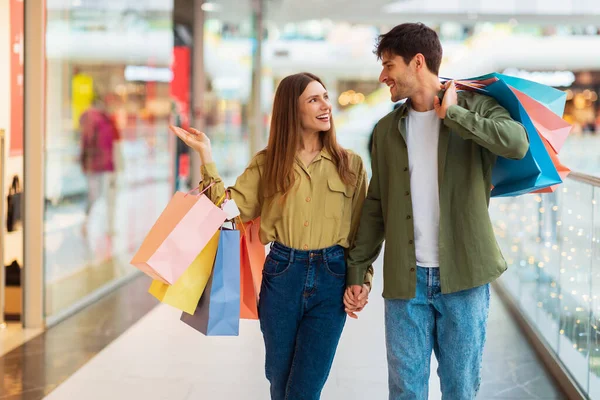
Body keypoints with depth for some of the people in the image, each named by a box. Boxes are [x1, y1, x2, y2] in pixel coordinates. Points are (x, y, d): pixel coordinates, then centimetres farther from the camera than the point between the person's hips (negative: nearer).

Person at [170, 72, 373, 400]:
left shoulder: (349, 164, 3)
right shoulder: (267, 163, 6)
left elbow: (362, 231, 6)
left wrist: (363, 280, -4)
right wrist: (206, 155, -6)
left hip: (331, 280, -1)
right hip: (281, 277, 2)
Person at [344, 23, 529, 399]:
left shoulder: (477, 108, -1)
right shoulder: (387, 129, 10)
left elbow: (517, 143, -22)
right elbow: (376, 206, 12)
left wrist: (453, 114, -14)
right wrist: (357, 272, 7)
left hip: (463, 275, -2)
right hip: (405, 280, 3)